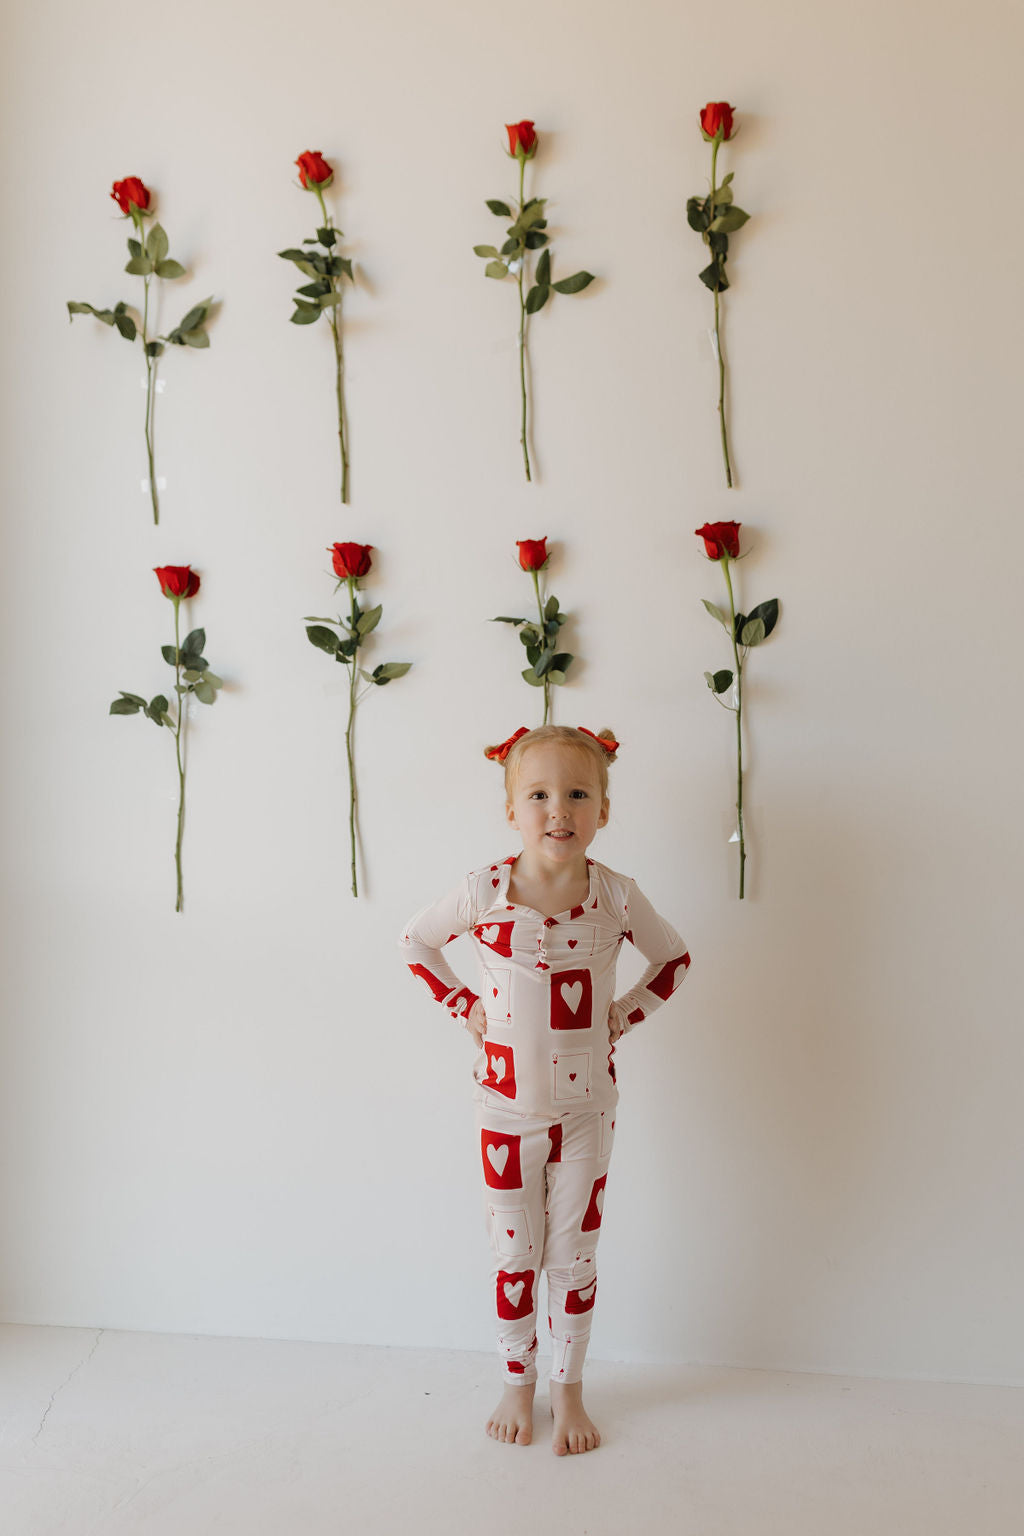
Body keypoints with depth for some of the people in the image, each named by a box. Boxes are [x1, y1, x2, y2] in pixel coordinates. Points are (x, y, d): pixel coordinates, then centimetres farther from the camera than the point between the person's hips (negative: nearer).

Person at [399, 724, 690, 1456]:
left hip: (587, 1105, 0)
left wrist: (625, 1014, -4)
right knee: (514, 1254, 14)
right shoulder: (486, 890, -14)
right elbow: (416, 940, 4)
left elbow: (674, 958, 5)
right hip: (507, 1102, 0)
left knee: (575, 1255, 13)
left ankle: (570, 1389, 33)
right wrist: (464, 1006, -3)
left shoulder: (616, 894, -12)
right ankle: (518, 1383, 36)